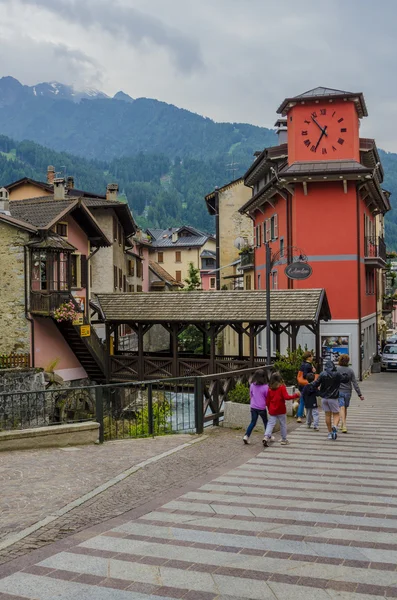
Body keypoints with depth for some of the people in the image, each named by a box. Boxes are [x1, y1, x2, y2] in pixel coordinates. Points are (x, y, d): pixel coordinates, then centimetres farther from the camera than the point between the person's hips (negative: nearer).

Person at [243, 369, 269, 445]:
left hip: (253, 407, 3)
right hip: (262, 407, -3)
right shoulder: (265, 387, -16)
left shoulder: (252, 385, -5)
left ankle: (246, 436, -3)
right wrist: (267, 404, 15)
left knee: (253, 422, 11)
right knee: (265, 422, 17)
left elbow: (251, 396, 7)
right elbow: (267, 397, -5)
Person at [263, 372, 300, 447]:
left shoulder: (270, 389, 4)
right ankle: (284, 440, 17)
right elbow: (286, 397, -17)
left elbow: (267, 401, 7)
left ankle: (266, 436, -17)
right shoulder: (282, 387, -9)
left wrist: (269, 409, 19)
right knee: (283, 425, 10)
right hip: (281, 411, -3)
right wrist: (296, 395, -8)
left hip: (272, 411, 3)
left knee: (270, 424, 3)